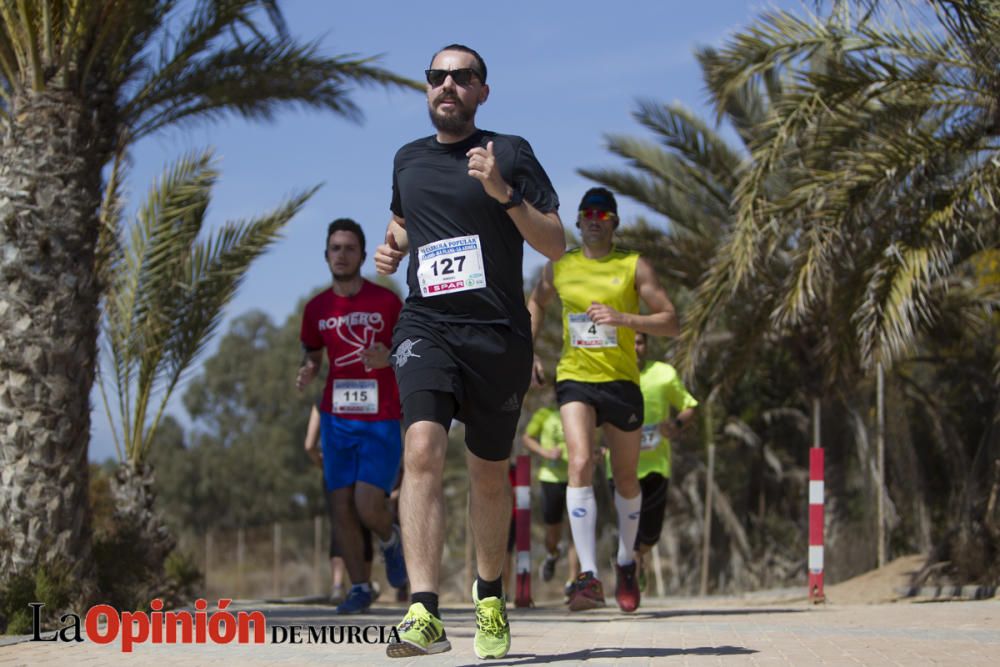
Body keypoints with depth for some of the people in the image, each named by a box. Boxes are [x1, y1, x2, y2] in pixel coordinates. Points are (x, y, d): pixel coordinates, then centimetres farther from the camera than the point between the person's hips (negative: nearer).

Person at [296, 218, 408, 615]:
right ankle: (360, 587, 12)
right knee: (341, 506, 0)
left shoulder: (386, 302, -4)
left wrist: (389, 358, -21)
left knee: (368, 507, -12)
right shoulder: (317, 308, 6)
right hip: (337, 419, 4)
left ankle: (389, 539, 23)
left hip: (381, 422, -4)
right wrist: (306, 373, -4)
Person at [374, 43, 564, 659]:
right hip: (427, 326, 1)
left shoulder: (510, 153, 3)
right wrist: (392, 247, 12)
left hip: (498, 334, -1)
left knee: (489, 475, 9)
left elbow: (556, 245, -2)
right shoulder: (408, 160, 14)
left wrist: (503, 193, -15)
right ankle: (425, 614, -30)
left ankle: (490, 598, 33)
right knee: (423, 449, -21)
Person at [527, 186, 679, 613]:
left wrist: (623, 317, -19)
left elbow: (671, 323, -5)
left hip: (621, 381, 0)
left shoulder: (634, 266, -1)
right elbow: (536, 304, 27)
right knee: (580, 464, -21)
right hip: (575, 378, 0)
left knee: (625, 479, 11)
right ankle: (588, 577, -27)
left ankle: (625, 564, 37)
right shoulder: (560, 267, 6)